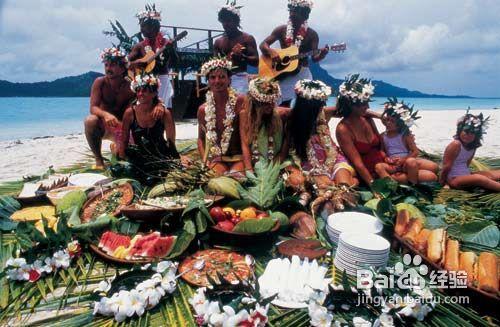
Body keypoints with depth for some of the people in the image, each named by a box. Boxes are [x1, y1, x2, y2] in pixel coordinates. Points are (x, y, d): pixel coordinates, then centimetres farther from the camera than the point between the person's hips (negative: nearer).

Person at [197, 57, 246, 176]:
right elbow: (201, 138, 18)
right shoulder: (203, 109, 6)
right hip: (216, 159, 2)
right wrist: (205, 160, 4)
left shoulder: (241, 102, -8)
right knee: (219, 175, -26)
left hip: (240, 157, -2)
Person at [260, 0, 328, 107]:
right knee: (284, 104, 1)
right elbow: (263, 44, 3)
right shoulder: (281, 30, 3)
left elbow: (314, 57, -4)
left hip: (303, 73, 0)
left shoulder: (311, 34, 1)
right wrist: (271, 51, -17)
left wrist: (321, 54, -26)